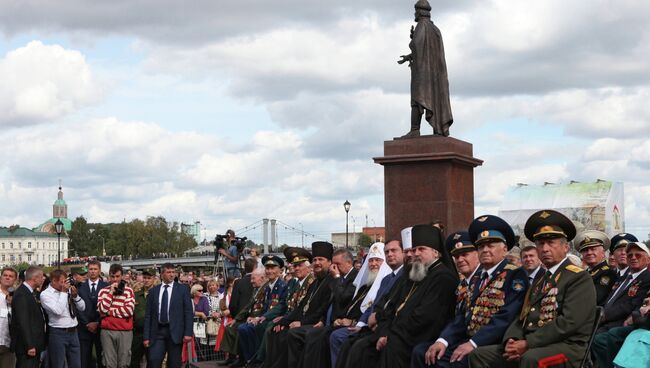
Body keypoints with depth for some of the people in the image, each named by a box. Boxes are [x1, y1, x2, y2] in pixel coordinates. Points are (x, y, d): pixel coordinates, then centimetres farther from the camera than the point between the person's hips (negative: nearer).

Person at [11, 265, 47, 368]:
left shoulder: (31, 292, 12)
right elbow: (23, 322, -21)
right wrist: (29, 346, -22)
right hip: (27, 346, -9)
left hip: (34, 344, 9)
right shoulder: (21, 294, -17)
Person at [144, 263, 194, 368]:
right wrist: (146, 336, 2)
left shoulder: (183, 289, 4)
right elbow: (148, 315, 7)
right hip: (157, 332, 1)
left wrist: (188, 333, -9)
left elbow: (188, 312, 0)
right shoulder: (153, 291, 8)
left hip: (175, 332, -1)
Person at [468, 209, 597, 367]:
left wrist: (528, 343, -17)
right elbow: (522, 318, 19)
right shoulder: (539, 282, 24)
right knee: (479, 354, -7)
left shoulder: (579, 278, -3)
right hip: (528, 348, 8)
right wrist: (511, 341, -4)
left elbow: (569, 322, -16)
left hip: (567, 347, -8)